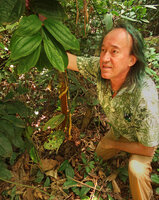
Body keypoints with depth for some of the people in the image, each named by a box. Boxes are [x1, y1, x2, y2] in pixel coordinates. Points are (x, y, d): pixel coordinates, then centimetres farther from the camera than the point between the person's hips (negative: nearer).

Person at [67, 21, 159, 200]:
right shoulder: (100, 67, -31)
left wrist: (114, 144, -16)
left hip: (143, 138, -5)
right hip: (118, 130, 5)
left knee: (136, 169, -31)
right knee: (101, 154, 24)